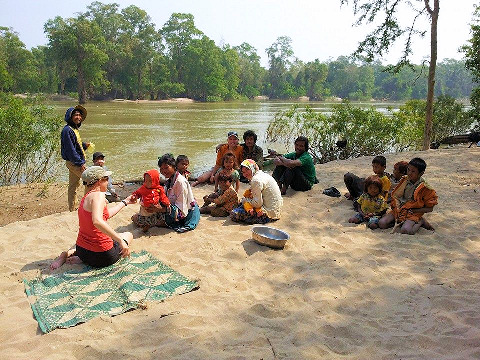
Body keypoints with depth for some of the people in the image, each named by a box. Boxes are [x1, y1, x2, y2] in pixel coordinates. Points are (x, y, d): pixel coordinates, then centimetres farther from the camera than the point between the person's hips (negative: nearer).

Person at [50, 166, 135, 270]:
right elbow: (97, 221, -35)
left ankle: (67, 254, 13)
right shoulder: (98, 195, -19)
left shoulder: (86, 197, 9)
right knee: (129, 235, 22)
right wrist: (120, 240, -33)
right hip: (102, 257, -8)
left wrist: (125, 202, 34)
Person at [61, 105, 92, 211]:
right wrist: (80, 163, -22)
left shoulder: (74, 129, 15)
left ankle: (72, 209, 19)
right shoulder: (67, 130, -16)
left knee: (74, 186, 13)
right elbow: (70, 148, -21)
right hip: (73, 162, -10)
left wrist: (84, 145, 5)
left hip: (75, 162, 10)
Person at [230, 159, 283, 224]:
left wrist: (245, 200, -4)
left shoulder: (256, 180, -18)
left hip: (269, 213, -10)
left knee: (234, 214, -13)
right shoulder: (263, 174, 13)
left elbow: (257, 204, -20)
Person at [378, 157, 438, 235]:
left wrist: (413, 211, -13)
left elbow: (430, 208, -4)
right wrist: (397, 207, -2)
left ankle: (420, 221, -2)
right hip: (399, 210, 5)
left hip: (413, 213, -5)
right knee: (382, 223, -16)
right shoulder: (404, 180, 4)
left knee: (405, 230, -32)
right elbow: (395, 195, 16)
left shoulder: (424, 188, -10)